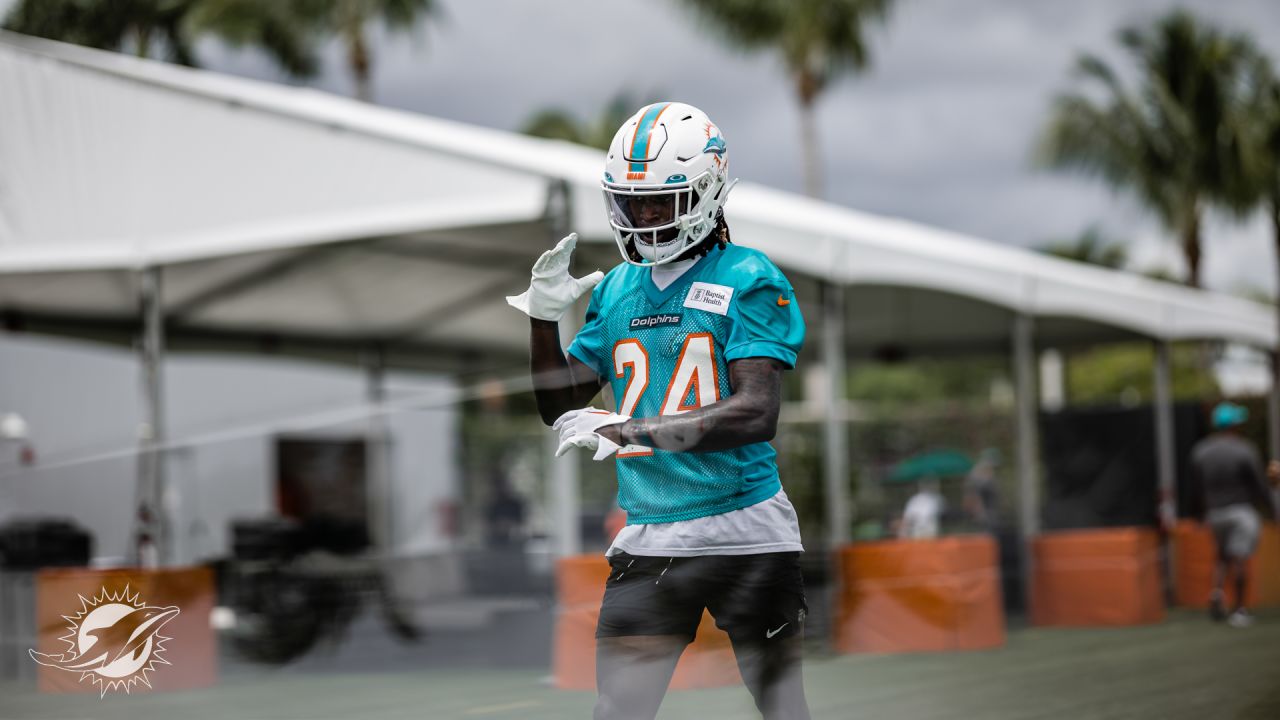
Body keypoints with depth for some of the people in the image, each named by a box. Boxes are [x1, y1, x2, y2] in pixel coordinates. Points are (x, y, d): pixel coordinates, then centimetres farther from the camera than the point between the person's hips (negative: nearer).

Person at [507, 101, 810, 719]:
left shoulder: (748, 281, -7)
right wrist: (544, 317, 1)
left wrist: (630, 429, -26)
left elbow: (756, 415, -18)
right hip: (648, 540, 5)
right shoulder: (616, 290, 11)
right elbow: (562, 408, 17)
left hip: (743, 532, -4)